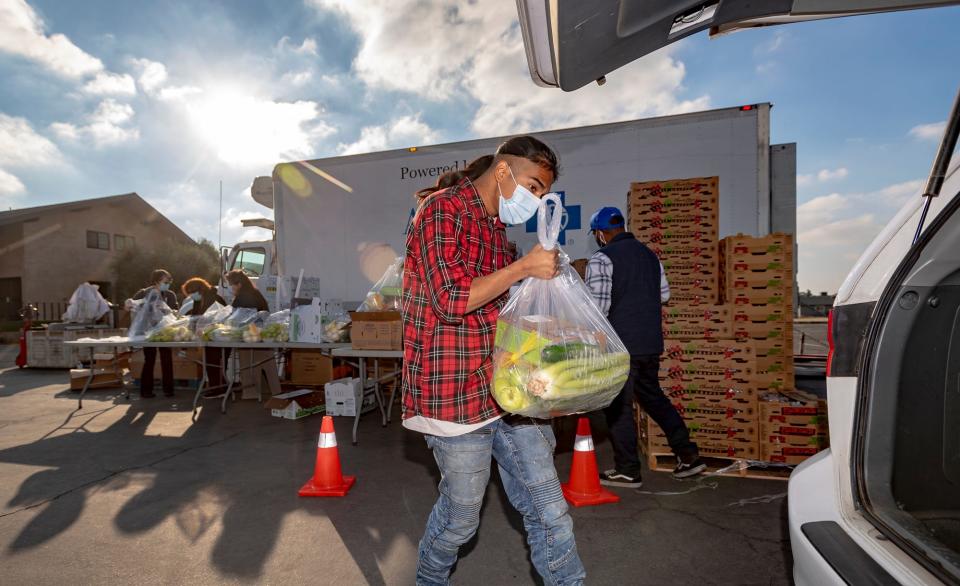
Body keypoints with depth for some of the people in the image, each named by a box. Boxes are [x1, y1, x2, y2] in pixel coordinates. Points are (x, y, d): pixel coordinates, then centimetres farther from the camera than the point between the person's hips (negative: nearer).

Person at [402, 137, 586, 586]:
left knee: (549, 511, 9)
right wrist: (523, 267, -17)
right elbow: (451, 301, -22)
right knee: (461, 516, 14)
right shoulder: (442, 209, -11)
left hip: (507, 392, 8)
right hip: (457, 392, -7)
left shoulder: (494, 225, 17)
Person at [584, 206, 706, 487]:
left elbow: (598, 306, -19)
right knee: (652, 395, 23)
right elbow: (664, 294, 18)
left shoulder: (602, 259, -12)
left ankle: (627, 471, 14)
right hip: (651, 341, 8)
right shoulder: (649, 254, 12)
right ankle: (688, 454, 25)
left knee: (618, 406, 4)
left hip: (620, 343, -7)